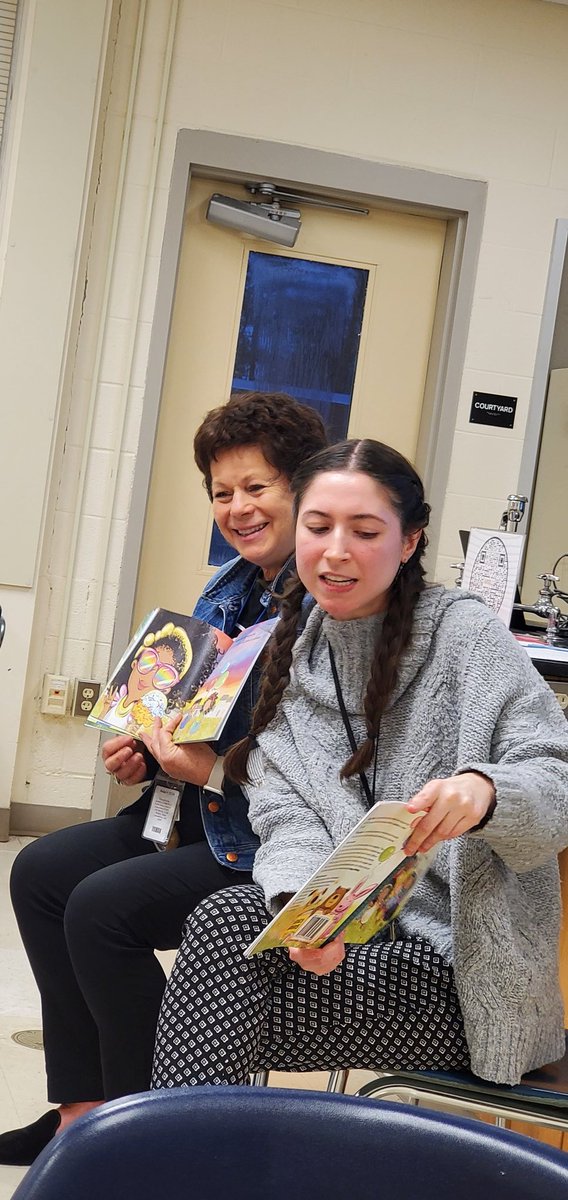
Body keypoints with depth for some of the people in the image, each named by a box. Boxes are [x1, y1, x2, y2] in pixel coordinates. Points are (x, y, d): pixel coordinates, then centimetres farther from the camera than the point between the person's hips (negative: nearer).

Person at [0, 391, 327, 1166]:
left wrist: (216, 772, -23)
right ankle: (82, 1109, 5)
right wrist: (145, 750, 2)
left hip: (272, 839, -10)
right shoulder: (229, 589, 11)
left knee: (103, 907, -22)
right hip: (198, 811, 10)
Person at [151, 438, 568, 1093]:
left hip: (459, 963, -4)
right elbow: (286, 818, 0)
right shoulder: (290, 658, 9)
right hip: (351, 933, 5)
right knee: (224, 915, -25)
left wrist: (485, 791, -35)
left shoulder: (465, 633, -5)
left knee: (223, 938, -24)